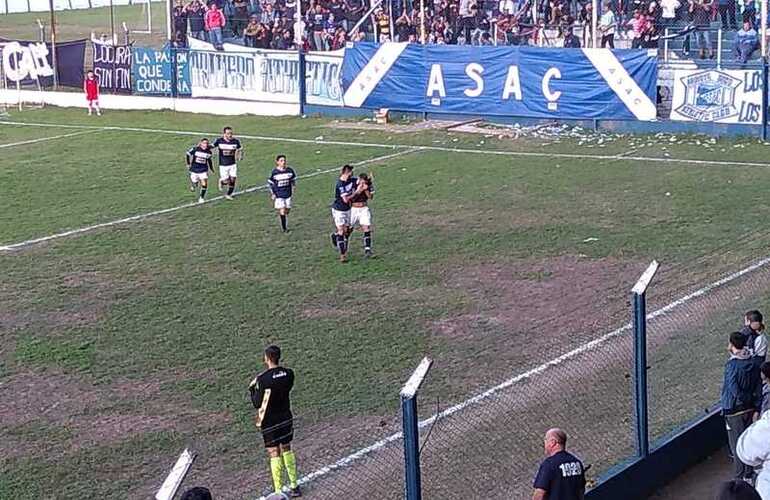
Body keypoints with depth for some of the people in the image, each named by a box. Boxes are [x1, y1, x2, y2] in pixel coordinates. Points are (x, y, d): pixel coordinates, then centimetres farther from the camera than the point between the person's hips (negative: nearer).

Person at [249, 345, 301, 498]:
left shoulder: (263, 379, -21)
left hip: (269, 422, -5)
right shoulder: (289, 374, -6)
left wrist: (252, 388, 4)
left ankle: (278, 492, 7)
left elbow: (257, 403, -13)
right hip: (286, 418, 5)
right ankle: (294, 487, 27)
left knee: (274, 454, 3)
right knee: (287, 449, 19)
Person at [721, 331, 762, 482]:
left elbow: (734, 389, -27)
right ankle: (749, 474, 27)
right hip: (749, 410, 6)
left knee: (737, 445, 5)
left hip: (734, 411, -6)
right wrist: (756, 408, 5)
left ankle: (740, 478, 13)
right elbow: (758, 389, 1)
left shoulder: (732, 365, -22)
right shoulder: (753, 364, -1)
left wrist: (743, 400, -10)